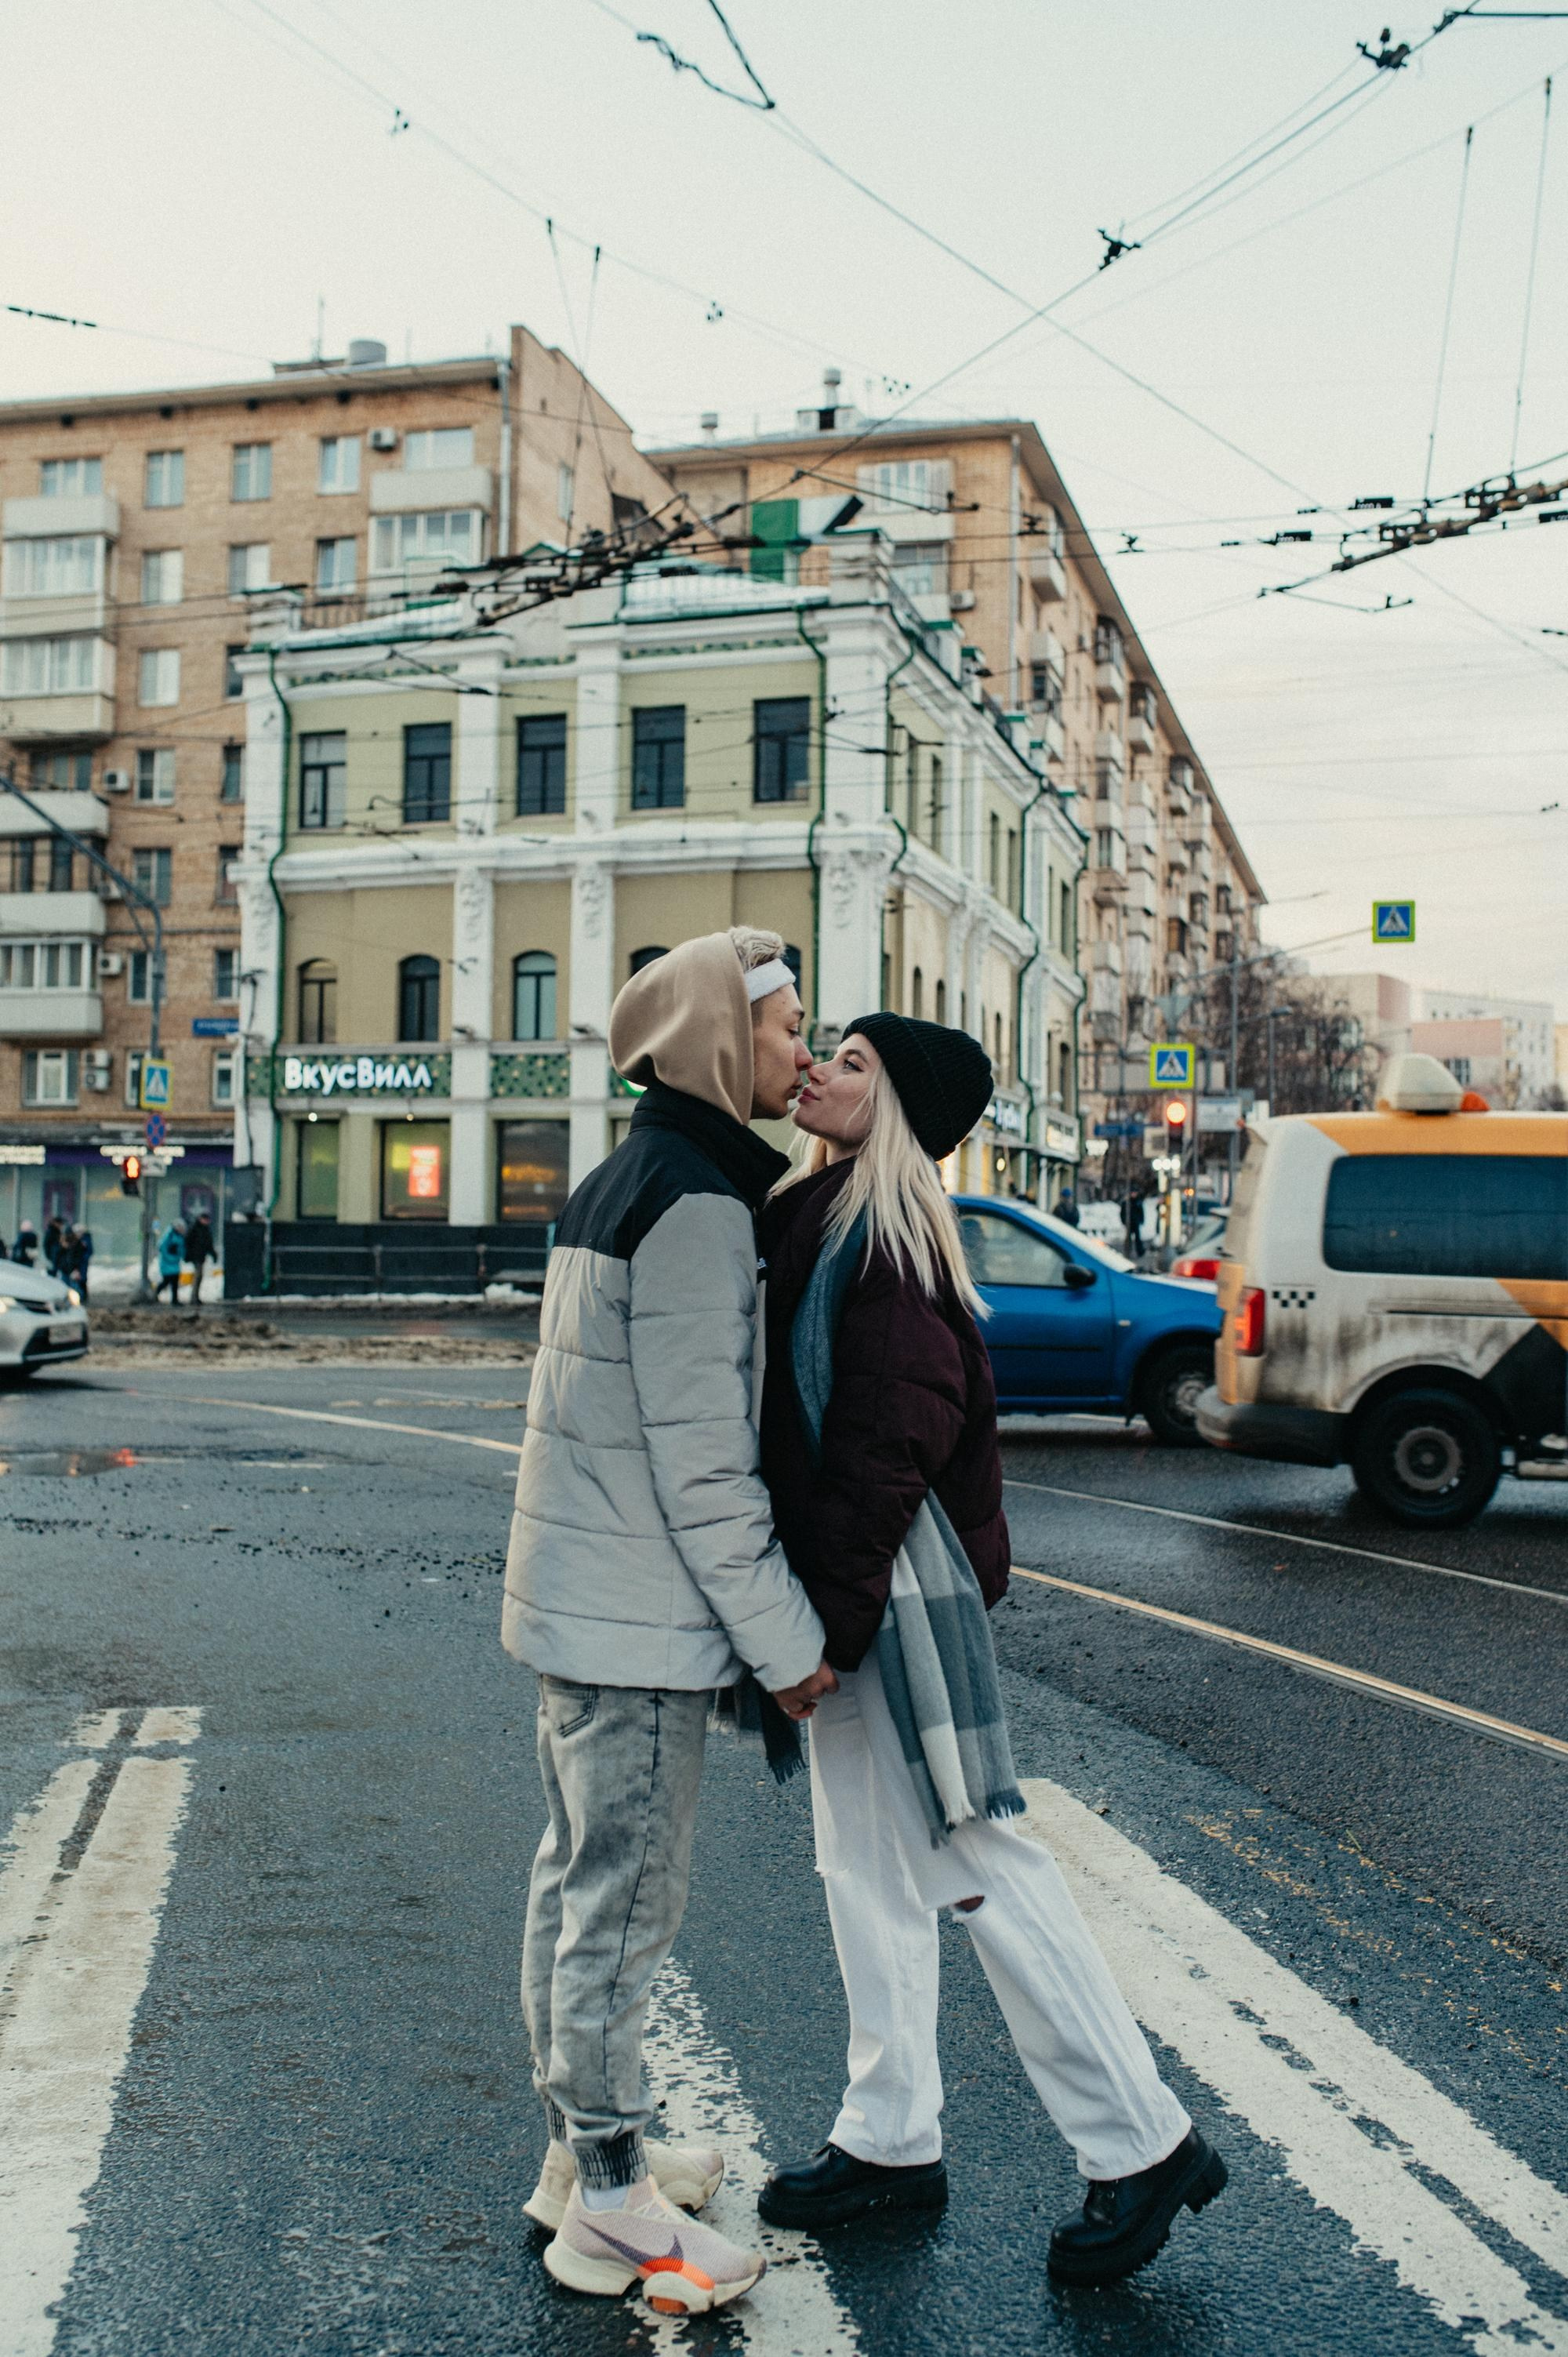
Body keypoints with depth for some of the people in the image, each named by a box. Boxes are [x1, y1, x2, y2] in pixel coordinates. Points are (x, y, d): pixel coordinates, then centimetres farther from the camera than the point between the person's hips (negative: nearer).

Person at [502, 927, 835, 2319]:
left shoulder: (624, 1183, 13)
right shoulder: (696, 1203, -19)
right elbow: (702, 1461, -21)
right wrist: (786, 1640, -13)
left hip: (579, 1598, 10)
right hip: (637, 1622, -10)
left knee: (581, 1883, 18)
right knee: (626, 1904, 2)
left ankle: (584, 2150, 33)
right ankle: (609, 2208, 16)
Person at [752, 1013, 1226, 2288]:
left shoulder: (885, 1237, -17)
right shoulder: (817, 1217, 12)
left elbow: (890, 1449, -21)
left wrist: (830, 1617, -20)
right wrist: (815, 1609, 17)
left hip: (895, 1589, -10)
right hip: (846, 1582, 10)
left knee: (972, 1857, -2)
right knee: (864, 1861, 15)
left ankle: (1144, 2146, 12)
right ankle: (892, 2137, 29)